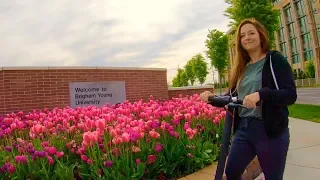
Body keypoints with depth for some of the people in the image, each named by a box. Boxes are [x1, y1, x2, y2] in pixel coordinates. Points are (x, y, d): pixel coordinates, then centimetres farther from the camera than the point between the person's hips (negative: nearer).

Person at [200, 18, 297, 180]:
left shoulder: (275, 60, -4)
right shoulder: (241, 67, 11)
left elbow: (291, 95, -13)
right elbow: (232, 96, 13)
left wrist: (260, 94, -29)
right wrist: (213, 97, -5)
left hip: (271, 129, -5)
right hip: (243, 128, 5)